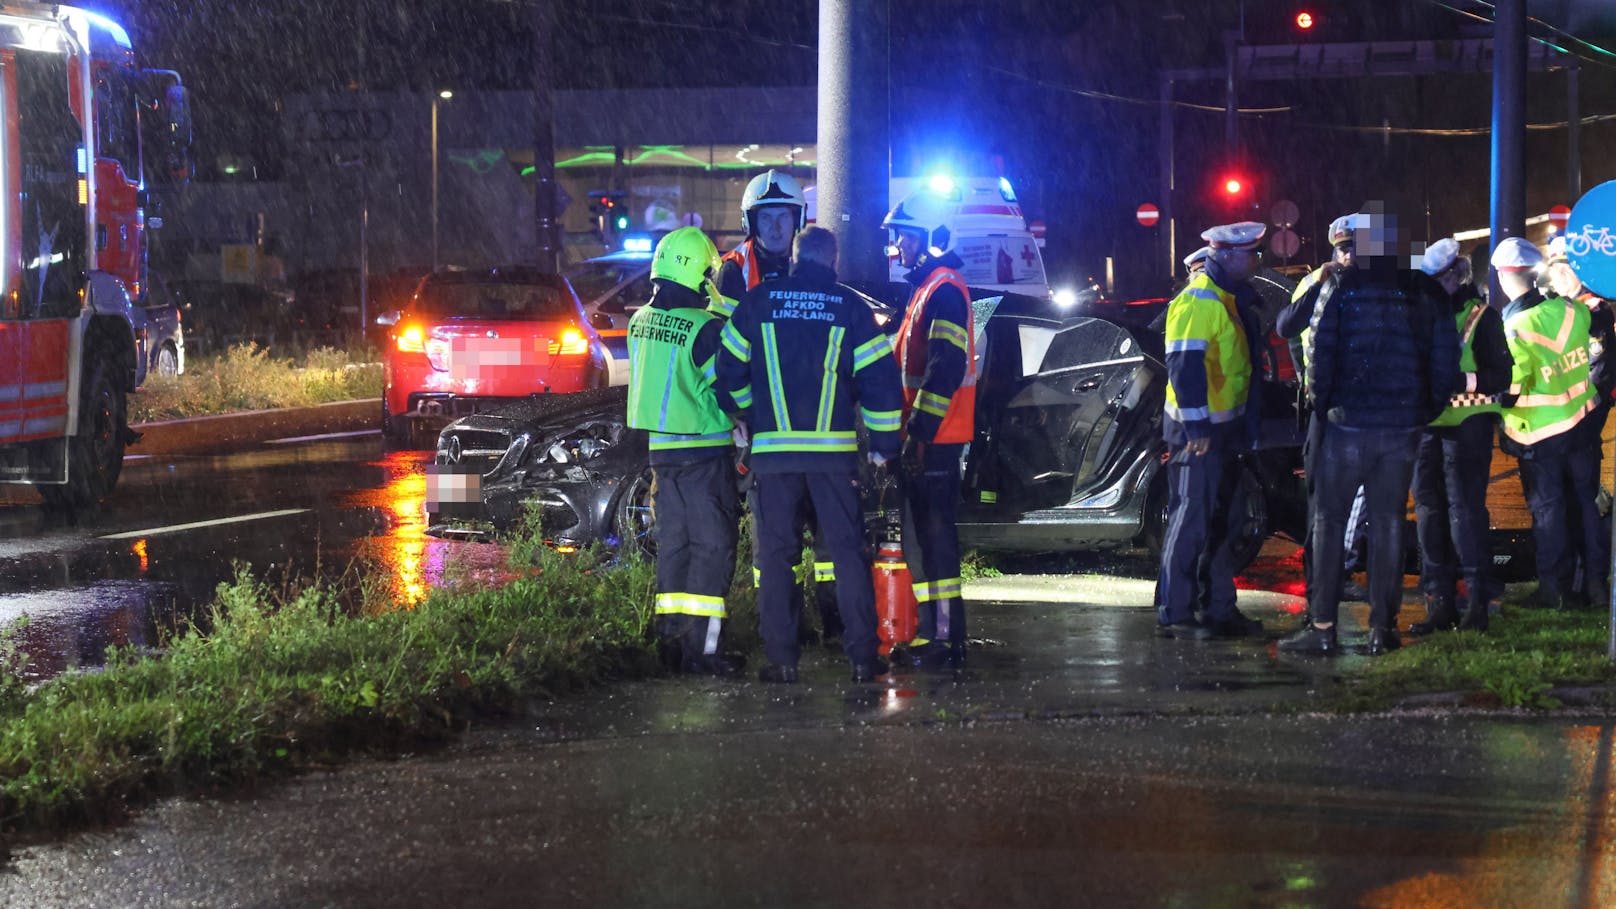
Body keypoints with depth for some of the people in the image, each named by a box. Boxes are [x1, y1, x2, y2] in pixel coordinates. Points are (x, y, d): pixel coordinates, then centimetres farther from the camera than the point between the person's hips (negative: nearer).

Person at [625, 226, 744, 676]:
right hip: (704, 450, -7)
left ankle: (670, 637, 16)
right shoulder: (704, 328, -18)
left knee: (673, 542, 14)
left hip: (660, 448, 7)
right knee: (711, 546, -3)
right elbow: (726, 391, -15)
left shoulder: (640, 321, 5)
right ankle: (702, 647, -6)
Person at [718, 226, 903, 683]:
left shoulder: (757, 302, 4)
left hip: (772, 448, 0)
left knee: (775, 553, 6)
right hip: (834, 450, 0)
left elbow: (730, 372, 11)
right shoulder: (851, 307, 1)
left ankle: (781, 658, 3)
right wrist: (884, 444, 8)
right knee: (848, 550, 5)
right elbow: (881, 378, -1)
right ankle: (862, 656, 2)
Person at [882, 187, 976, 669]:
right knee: (922, 533, 13)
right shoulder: (927, 286, 19)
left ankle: (947, 639, -8)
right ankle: (931, 633, 18)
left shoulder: (944, 289, -14)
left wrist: (920, 431, -24)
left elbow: (945, 370, -22)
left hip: (934, 438, -10)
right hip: (924, 435, 10)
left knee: (935, 534, -9)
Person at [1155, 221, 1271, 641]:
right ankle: (1173, 613, -3)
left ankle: (1219, 608, 22)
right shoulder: (1199, 301, -17)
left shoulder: (1232, 299, 14)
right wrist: (1196, 426, -24)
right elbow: (1184, 365, -23)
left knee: (1222, 519, 14)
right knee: (1191, 519, -7)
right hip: (1198, 430, -10)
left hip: (1224, 428, 10)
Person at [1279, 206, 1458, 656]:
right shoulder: (1427, 292, 6)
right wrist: (1426, 410, 15)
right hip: (1403, 427, 4)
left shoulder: (1348, 286, -6)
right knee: (1388, 524, 9)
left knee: (1330, 521, 3)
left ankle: (1322, 626, -1)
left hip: (1349, 421, -3)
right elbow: (1446, 360, 7)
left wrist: (1321, 403, 3)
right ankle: (1382, 626, 8)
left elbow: (1322, 351, -9)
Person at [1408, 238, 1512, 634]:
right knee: (1429, 511, 6)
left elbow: (1500, 377, -7)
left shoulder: (1482, 316, -2)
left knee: (1465, 509, -9)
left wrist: (1459, 379, -23)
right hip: (1427, 424, 6)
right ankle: (1440, 602, 12)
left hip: (1467, 424, -6)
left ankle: (1477, 602, -4)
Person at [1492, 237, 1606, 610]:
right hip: (1581, 422, 4)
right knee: (1585, 501, 14)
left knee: (1548, 508, 7)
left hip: (1538, 433, -4)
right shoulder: (1570, 310, -9)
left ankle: (1555, 586, 12)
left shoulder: (1513, 330, -22)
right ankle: (1596, 581, 18)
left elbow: (1509, 392, -21)